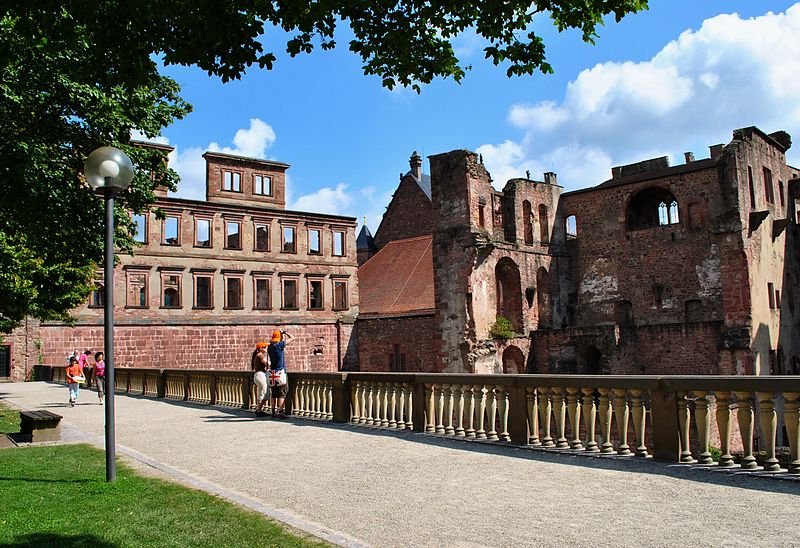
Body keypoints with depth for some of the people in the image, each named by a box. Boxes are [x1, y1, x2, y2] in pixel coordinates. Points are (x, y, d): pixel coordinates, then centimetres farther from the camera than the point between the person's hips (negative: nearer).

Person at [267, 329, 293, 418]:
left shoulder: (269, 347, 7)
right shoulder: (279, 345, -11)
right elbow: (292, 338, -2)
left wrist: (283, 338, 28)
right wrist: (285, 332, 11)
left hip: (272, 372, 7)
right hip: (280, 372, -7)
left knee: (273, 394, 11)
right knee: (282, 393, -5)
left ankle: (273, 412, 16)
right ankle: (280, 412, -10)